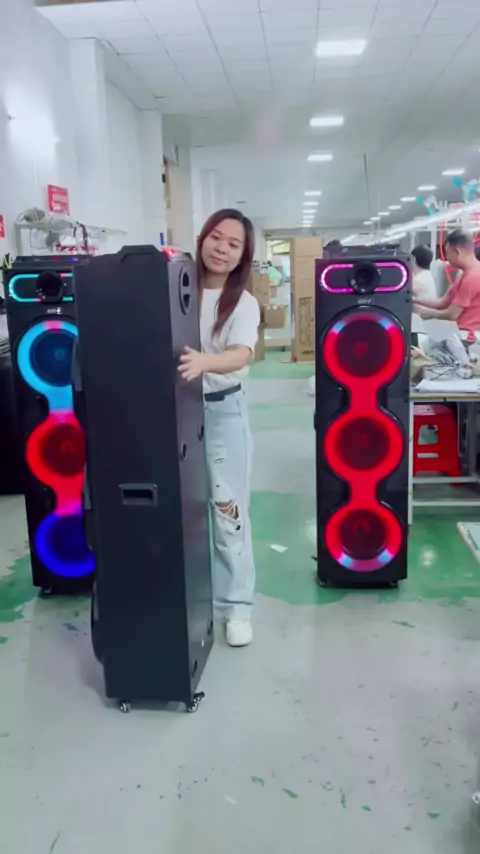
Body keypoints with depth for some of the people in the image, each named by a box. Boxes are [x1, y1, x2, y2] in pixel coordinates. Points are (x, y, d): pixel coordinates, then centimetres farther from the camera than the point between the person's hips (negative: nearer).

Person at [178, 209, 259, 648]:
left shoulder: (244, 302, -6)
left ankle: (237, 605, 15)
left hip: (223, 410, -2)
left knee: (227, 508, 2)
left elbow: (242, 354, -24)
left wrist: (204, 362, -44)